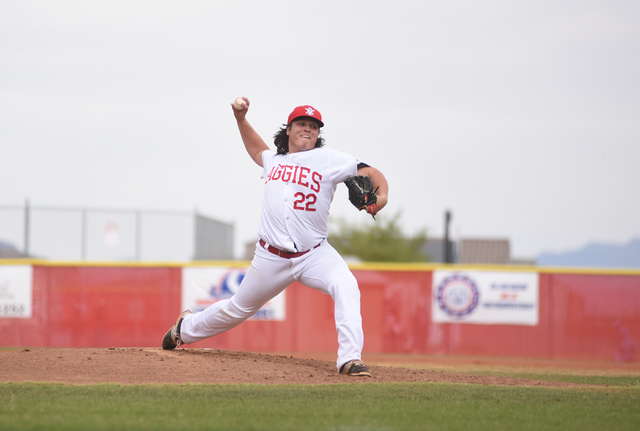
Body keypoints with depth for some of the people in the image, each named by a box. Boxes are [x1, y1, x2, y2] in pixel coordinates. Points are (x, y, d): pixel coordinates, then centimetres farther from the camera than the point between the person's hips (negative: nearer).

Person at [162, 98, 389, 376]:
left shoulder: (328, 160, -2)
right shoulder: (274, 160, 12)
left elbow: (370, 172, -9)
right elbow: (257, 149, 36)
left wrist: (381, 196, -29)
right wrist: (240, 119, 24)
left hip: (315, 255, -3)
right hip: (271, 257, 3)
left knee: (345, 286, -32)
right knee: (239, 308, 17)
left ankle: (350, 359, -36)